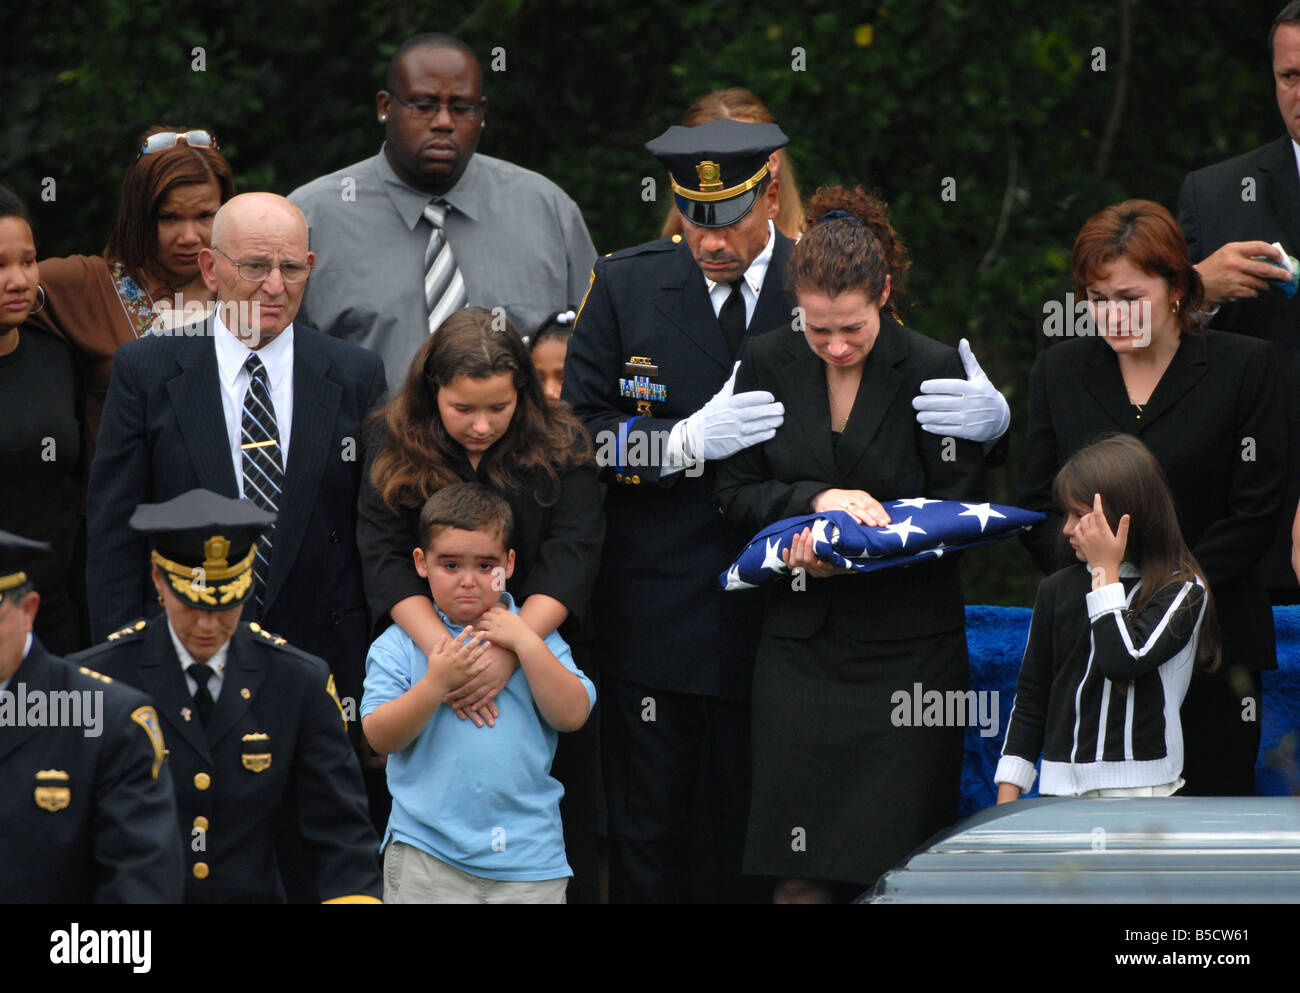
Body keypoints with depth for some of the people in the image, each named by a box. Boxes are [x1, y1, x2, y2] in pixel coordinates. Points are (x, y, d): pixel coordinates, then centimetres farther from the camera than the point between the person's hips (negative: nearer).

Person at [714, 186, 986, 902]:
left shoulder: (935, 372, -4)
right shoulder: (767, 367, 5)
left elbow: (955, 510, -3)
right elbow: (735, 493, 6)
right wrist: (816, 500, -14)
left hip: (908, 647, -2)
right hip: (801, 644, 2)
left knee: (894, 859, -5)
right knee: (801, 872, -2)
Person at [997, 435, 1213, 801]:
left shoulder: (1182, 591, -1)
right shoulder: (1057, 590, 12)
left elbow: (1124, 662, -16)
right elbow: (1030, 700, 16)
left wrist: (1105, 571, -6)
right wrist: (1007, 799, 11)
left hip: (1141, 789, -4)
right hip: (1060, 788, 4)